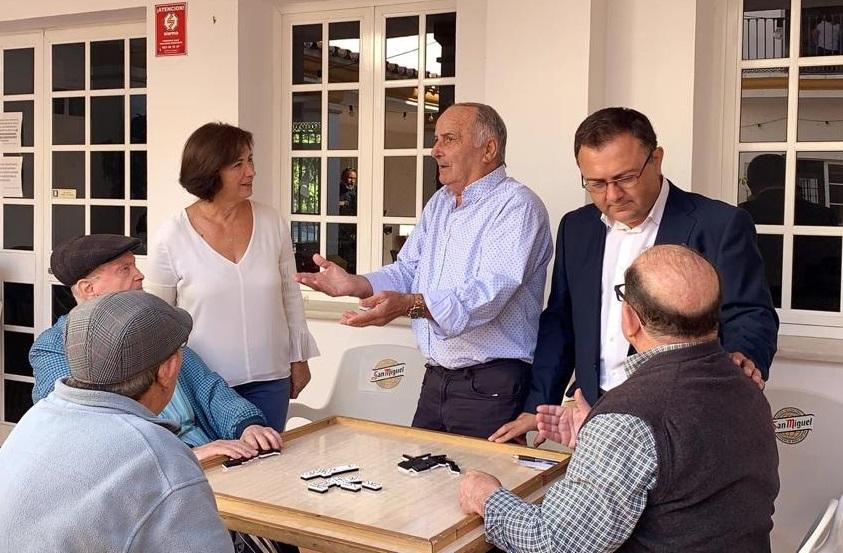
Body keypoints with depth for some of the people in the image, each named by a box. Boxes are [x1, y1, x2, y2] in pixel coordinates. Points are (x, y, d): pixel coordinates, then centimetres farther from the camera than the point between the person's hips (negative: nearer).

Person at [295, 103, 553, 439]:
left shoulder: (517, 205, -14)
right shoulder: (439, 203, 15)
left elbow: (489, 292, -26)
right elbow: (408, 271, 13)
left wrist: (410, 305, -39)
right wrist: (353, 284, -5)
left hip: (491, 386, -8)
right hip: (435, 379, 8)